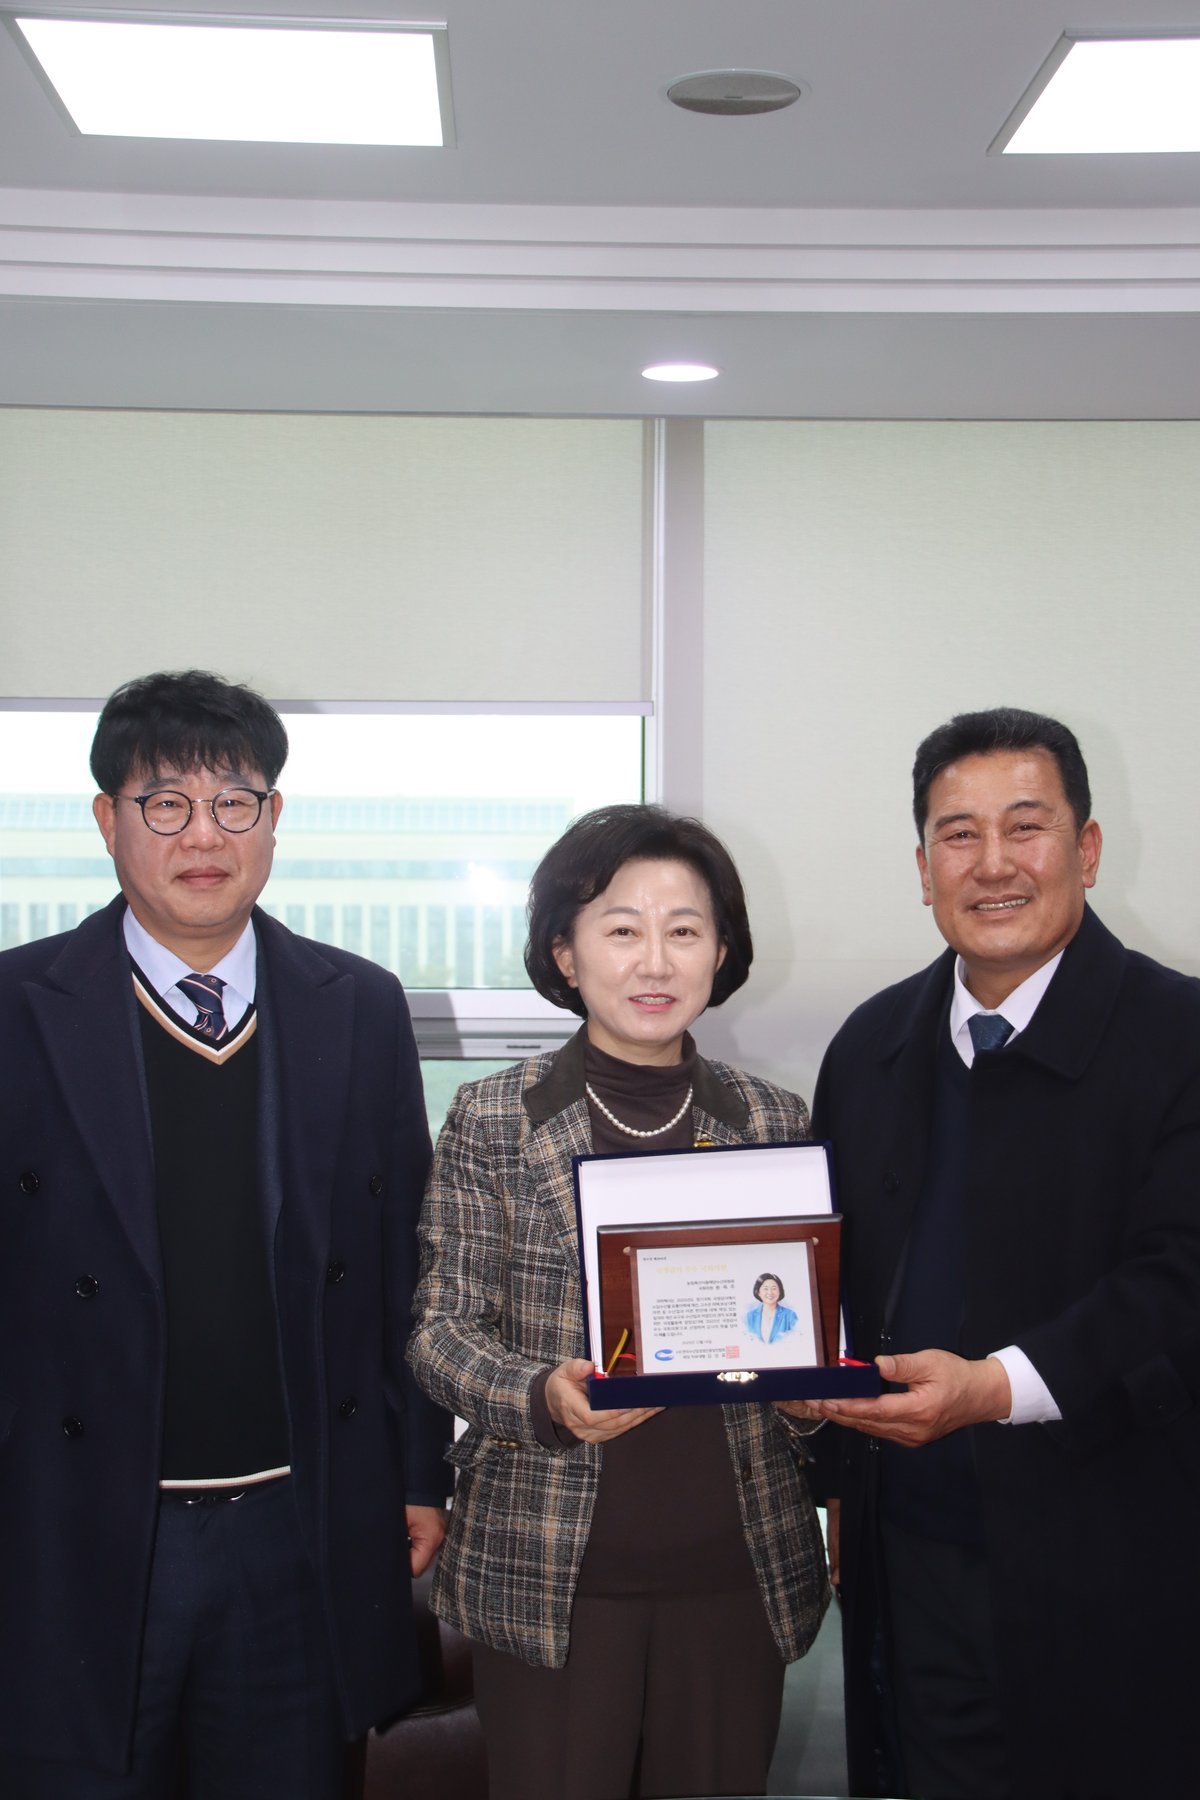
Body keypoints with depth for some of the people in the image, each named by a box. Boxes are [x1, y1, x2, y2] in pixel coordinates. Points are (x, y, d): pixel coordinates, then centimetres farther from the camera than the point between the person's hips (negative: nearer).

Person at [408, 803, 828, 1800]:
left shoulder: (777, 1121, 5)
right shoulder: (493, 1118, -1)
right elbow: (442, 1327, -2)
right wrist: (544, 1395, -20)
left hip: (736, 1565, 2)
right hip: (549, 1569, -2)